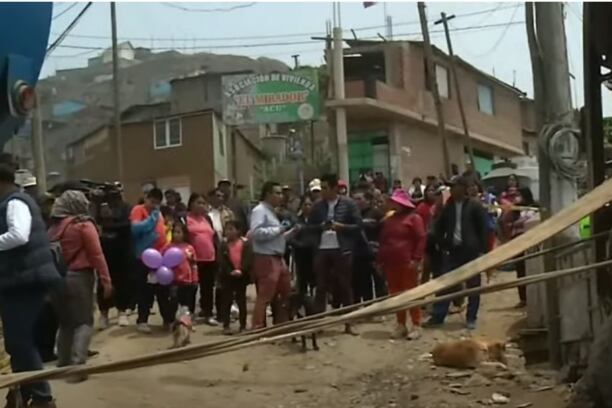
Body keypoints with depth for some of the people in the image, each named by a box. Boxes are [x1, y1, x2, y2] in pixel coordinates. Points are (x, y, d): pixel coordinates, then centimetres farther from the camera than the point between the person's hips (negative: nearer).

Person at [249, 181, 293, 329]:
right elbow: (257, 233, -25)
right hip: (266, 259, -10)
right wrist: (279, 229, -18)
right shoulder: (259, 210, -11)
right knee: (264, 296, -10)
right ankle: (257, 328, -7)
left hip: (277, 258, 10)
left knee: (285, 293, 17)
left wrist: (291, 232, 14)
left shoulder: (271, 212, 20)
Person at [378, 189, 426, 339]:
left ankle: (416, 326, 4)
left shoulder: (413, 217, -3)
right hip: (390, 263, 7)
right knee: (396, 295, 8)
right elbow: (383, 240, 19)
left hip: (407, 263, -6)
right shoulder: (389, 220, 16)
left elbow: (421, 239, -10)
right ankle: (401, 325, 16)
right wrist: (380, 260, 13)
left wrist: (416, 259, -16)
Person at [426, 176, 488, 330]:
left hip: (471, 251, -4)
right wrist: (443, 245, 5)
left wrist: (482, 250, -9)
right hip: (454, 250, 4)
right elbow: (439, 227, 16)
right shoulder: (448, 206, 7)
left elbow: (483, 228, -5)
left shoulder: (474, 206, -4)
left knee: (473, 286, 4)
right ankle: (438, 316, 9)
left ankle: (471, 318, 14)